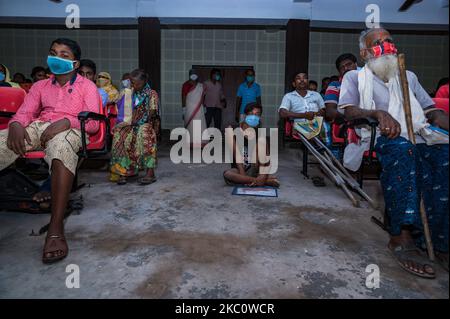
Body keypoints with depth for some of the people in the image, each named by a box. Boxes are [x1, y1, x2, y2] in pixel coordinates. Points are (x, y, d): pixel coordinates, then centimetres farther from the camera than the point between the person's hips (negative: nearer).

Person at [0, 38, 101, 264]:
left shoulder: (87, 86, 13)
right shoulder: (40, 86, 26)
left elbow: (93, 123, 0)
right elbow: (24, 113, 14)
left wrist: (66, 122, -18)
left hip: (70, 129, -4)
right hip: (37, 127, 5)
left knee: (61, 147, -42)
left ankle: (56, 229, -47)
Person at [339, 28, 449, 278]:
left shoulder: (408, 76, 33)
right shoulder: (354, 77, 20)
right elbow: (348, 111, 1)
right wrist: (378, 113, -19)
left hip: (419, 138, 4)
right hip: (379, 139, -4)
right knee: (401, 147, -39)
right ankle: (402, 236, -38)